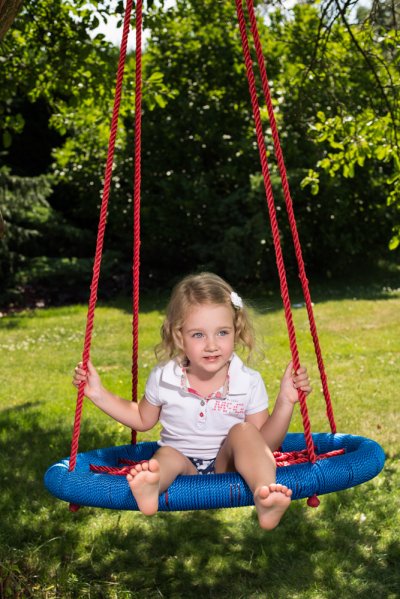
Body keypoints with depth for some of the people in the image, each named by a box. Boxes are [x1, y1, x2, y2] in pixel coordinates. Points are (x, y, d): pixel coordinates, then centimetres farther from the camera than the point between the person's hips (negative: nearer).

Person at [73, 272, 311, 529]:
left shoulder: (249, 382, -7)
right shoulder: (163, 377, -3)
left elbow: (264, 445, -3)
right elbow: (143, 419, 17)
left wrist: (285, 403, -17)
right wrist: (99, 394, 7)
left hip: (227, 467, 0)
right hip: (182, 468, 1)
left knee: (243, 431, -27)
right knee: (167, 455, -30)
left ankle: (264, 495, -52)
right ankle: (149, 488, -65)